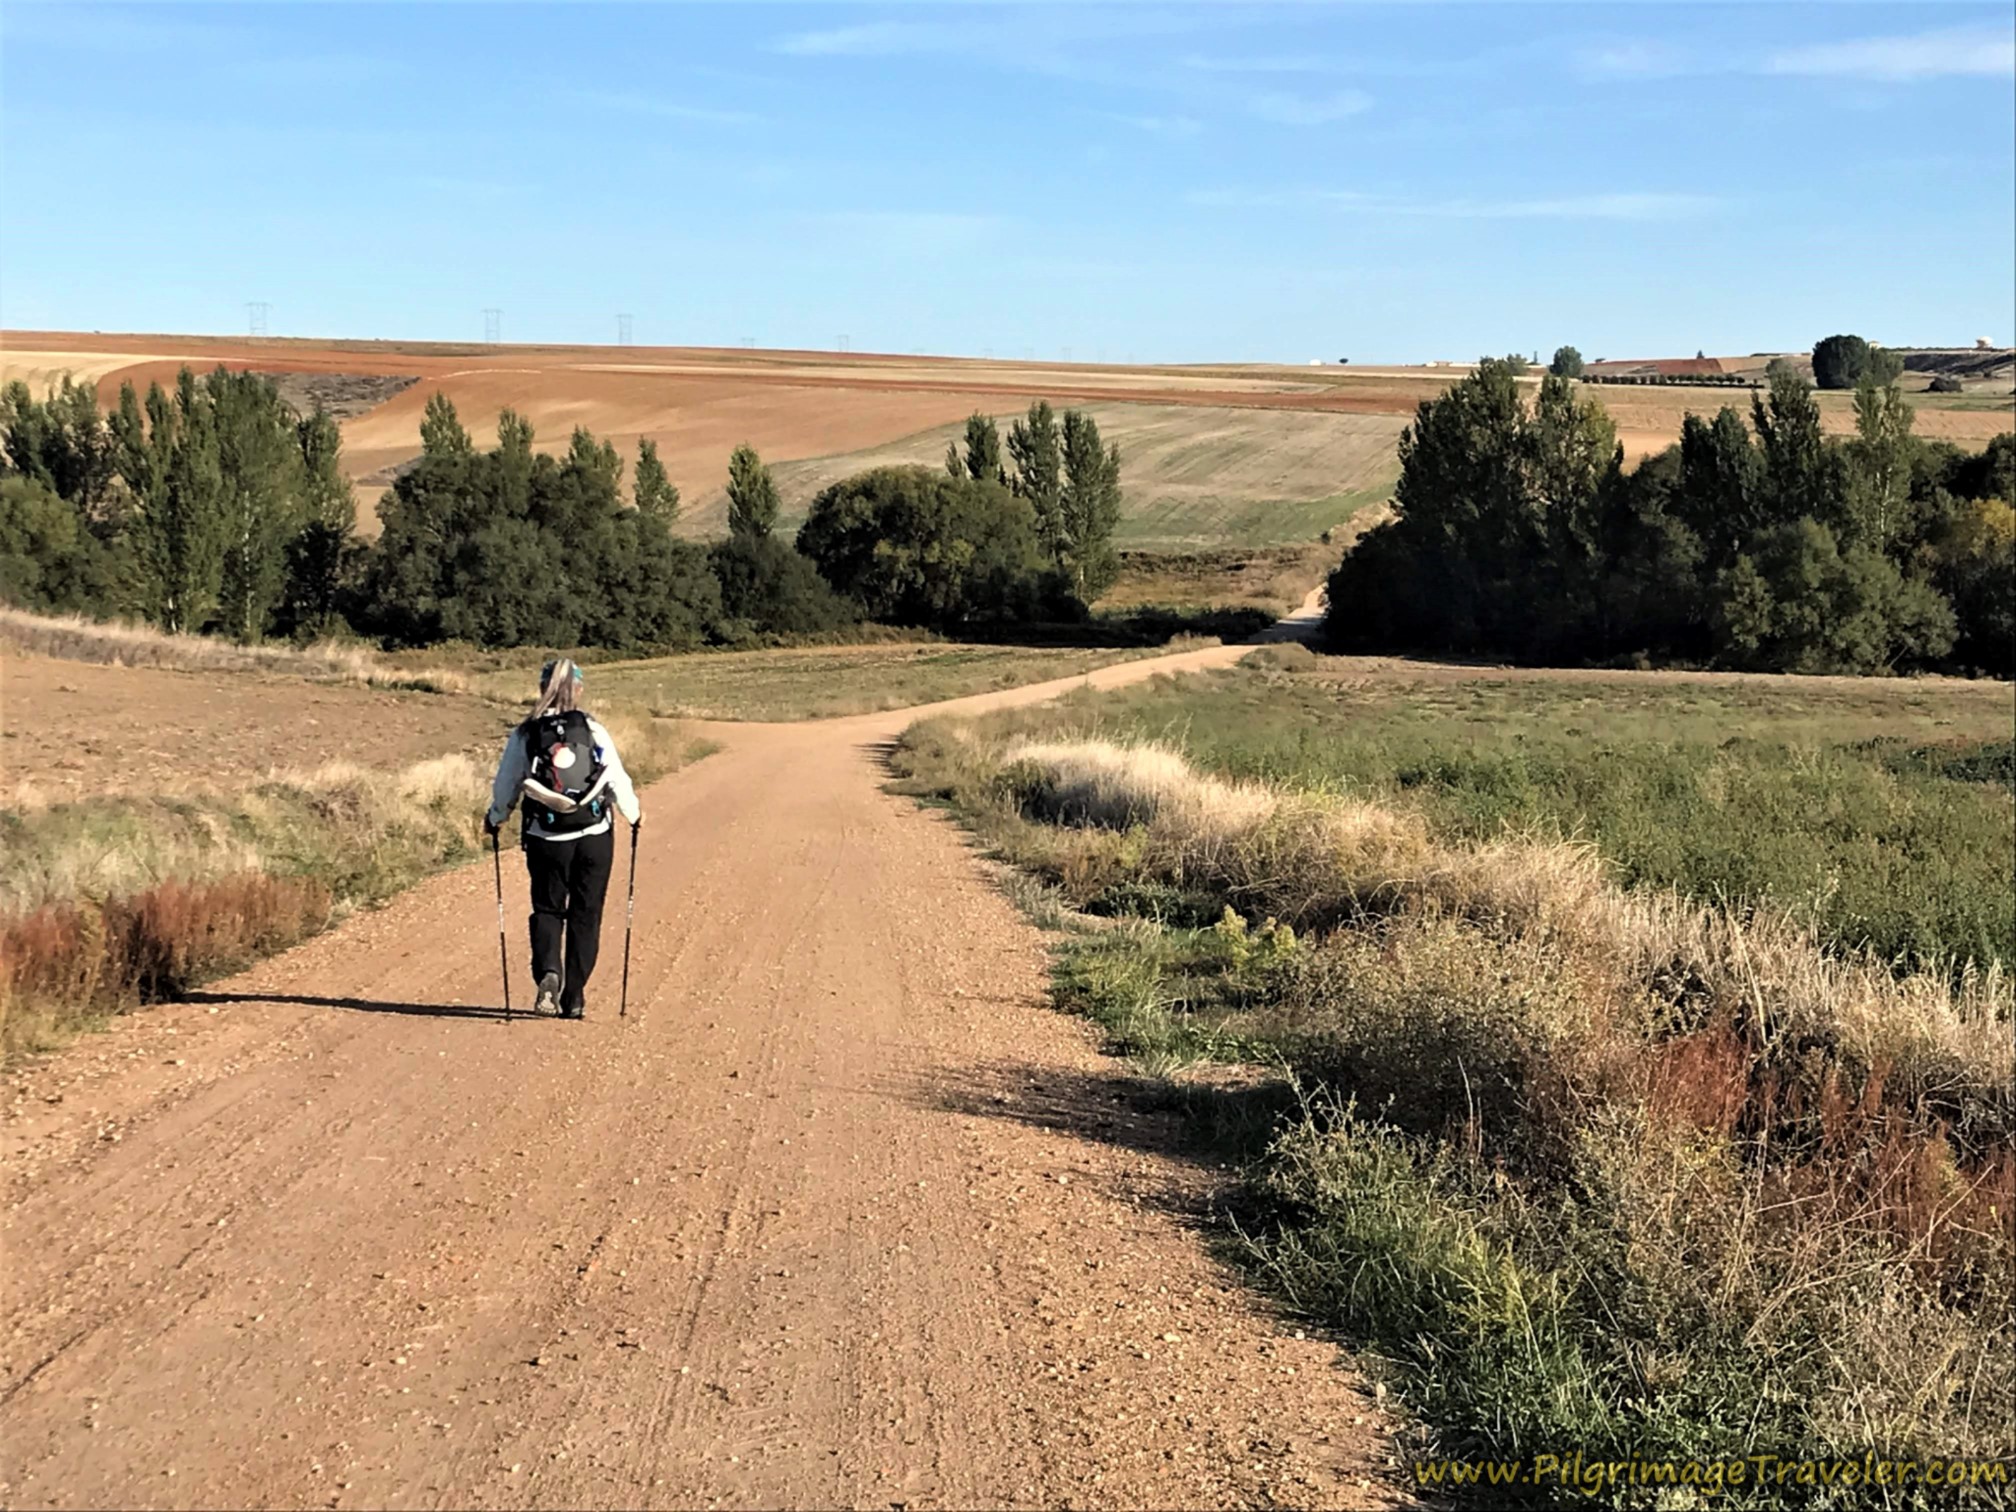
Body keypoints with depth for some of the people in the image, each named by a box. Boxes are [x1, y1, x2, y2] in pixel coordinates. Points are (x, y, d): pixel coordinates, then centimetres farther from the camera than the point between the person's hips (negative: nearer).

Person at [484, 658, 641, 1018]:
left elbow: (506, 786, 4)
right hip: (595, 837, 0)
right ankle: (574, 998, 10)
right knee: (585, 915, 9)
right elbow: (617, 779, -3)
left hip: (546, 839, 0)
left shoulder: (524, 735, -3)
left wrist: (494, 819, 23)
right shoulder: (594, 731, -5)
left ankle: (548, 973, -13)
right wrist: (633, 814, 16)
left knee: (547, 910, 14)